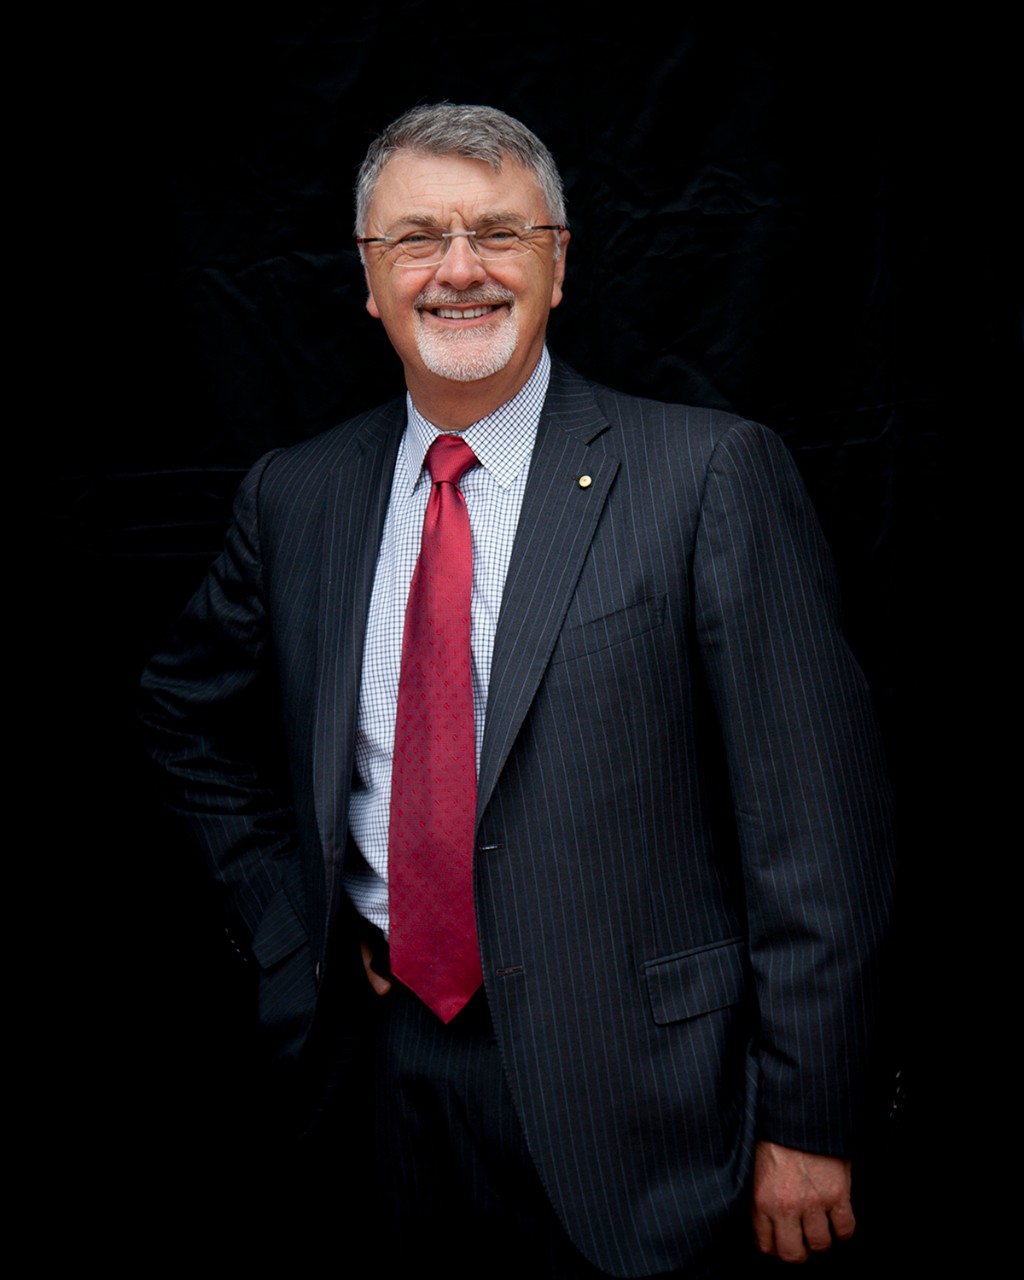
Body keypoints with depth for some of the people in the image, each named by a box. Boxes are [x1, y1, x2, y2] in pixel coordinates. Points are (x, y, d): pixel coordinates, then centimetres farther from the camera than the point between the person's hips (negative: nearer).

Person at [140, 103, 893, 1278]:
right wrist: (286, 915, 8)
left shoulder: (713, 474, -11)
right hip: (402, 1060, 4)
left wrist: (805, 1124, -12)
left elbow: (816, 818, -12)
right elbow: (191, 717, 19)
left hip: (645, 1095, -4)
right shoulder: (294, 495, 3)